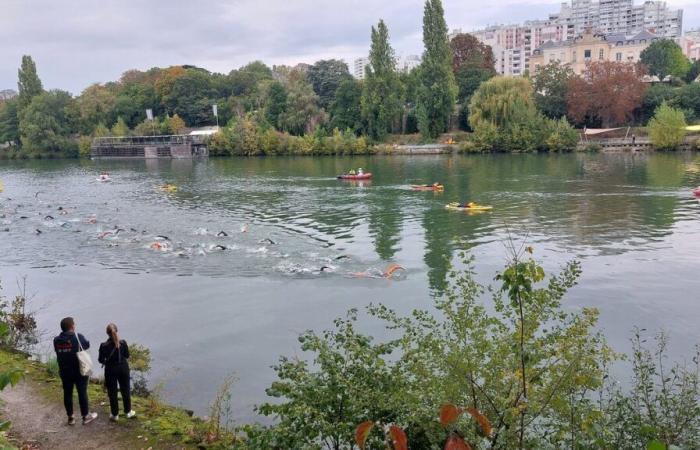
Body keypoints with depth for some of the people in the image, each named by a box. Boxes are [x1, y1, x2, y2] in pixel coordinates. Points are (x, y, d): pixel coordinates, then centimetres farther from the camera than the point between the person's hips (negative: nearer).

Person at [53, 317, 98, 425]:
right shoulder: (78, 337, -15)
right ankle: (86, 416, 15)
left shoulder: (57, 340, -4)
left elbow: (58, 351, 5)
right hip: (79, 370, -3)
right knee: (82, 392, 6)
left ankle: (70, 417, 20)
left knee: (67, 393, 12)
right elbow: (87, 345, 1)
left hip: (64, 371, 4)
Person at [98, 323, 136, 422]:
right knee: (126, 391, 15)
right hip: (123, 369, 1)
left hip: (110, 370, -1)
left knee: (112, 393, 11)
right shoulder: (123, 343, -12)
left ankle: (115, 415, 19)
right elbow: (127, 356, -2)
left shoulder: (104, 345, -16)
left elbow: (101, 360, -7)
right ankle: (128, 412, 27)